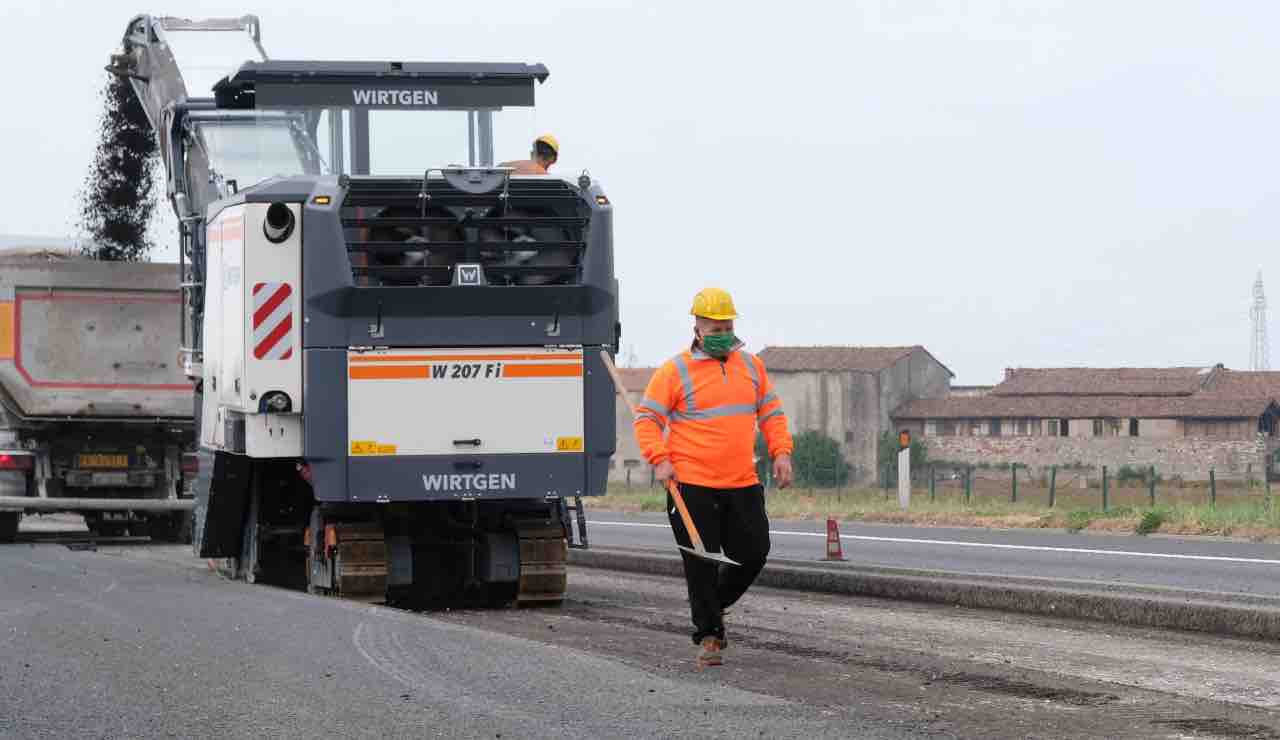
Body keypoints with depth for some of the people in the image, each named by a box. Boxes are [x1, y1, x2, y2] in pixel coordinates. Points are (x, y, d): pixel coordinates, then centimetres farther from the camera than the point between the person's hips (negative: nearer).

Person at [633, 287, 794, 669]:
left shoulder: (751, 366, 12)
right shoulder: (675, 371, -3)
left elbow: (771, 413, 19)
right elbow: (647, 418, -3)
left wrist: (781, 452, 4)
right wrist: (660, 459, -16)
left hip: (742, 485, 4)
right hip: (691, 486, -4)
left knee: (754, 553, 4)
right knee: (701, 563, -3)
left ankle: (712, 605, 28)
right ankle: (708, 635, 7)